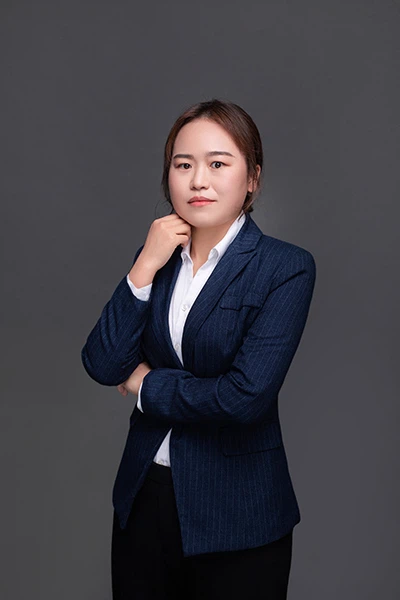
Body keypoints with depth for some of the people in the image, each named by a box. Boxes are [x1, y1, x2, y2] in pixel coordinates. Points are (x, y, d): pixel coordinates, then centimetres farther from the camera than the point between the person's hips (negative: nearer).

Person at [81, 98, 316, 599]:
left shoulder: (286, 268, -12)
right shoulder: (157, 255, 3)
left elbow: (247, 397, -23)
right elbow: (102, 367, -6)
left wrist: (146, 384, -9)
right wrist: (144, 267, -14)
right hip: (144, 495, 5)